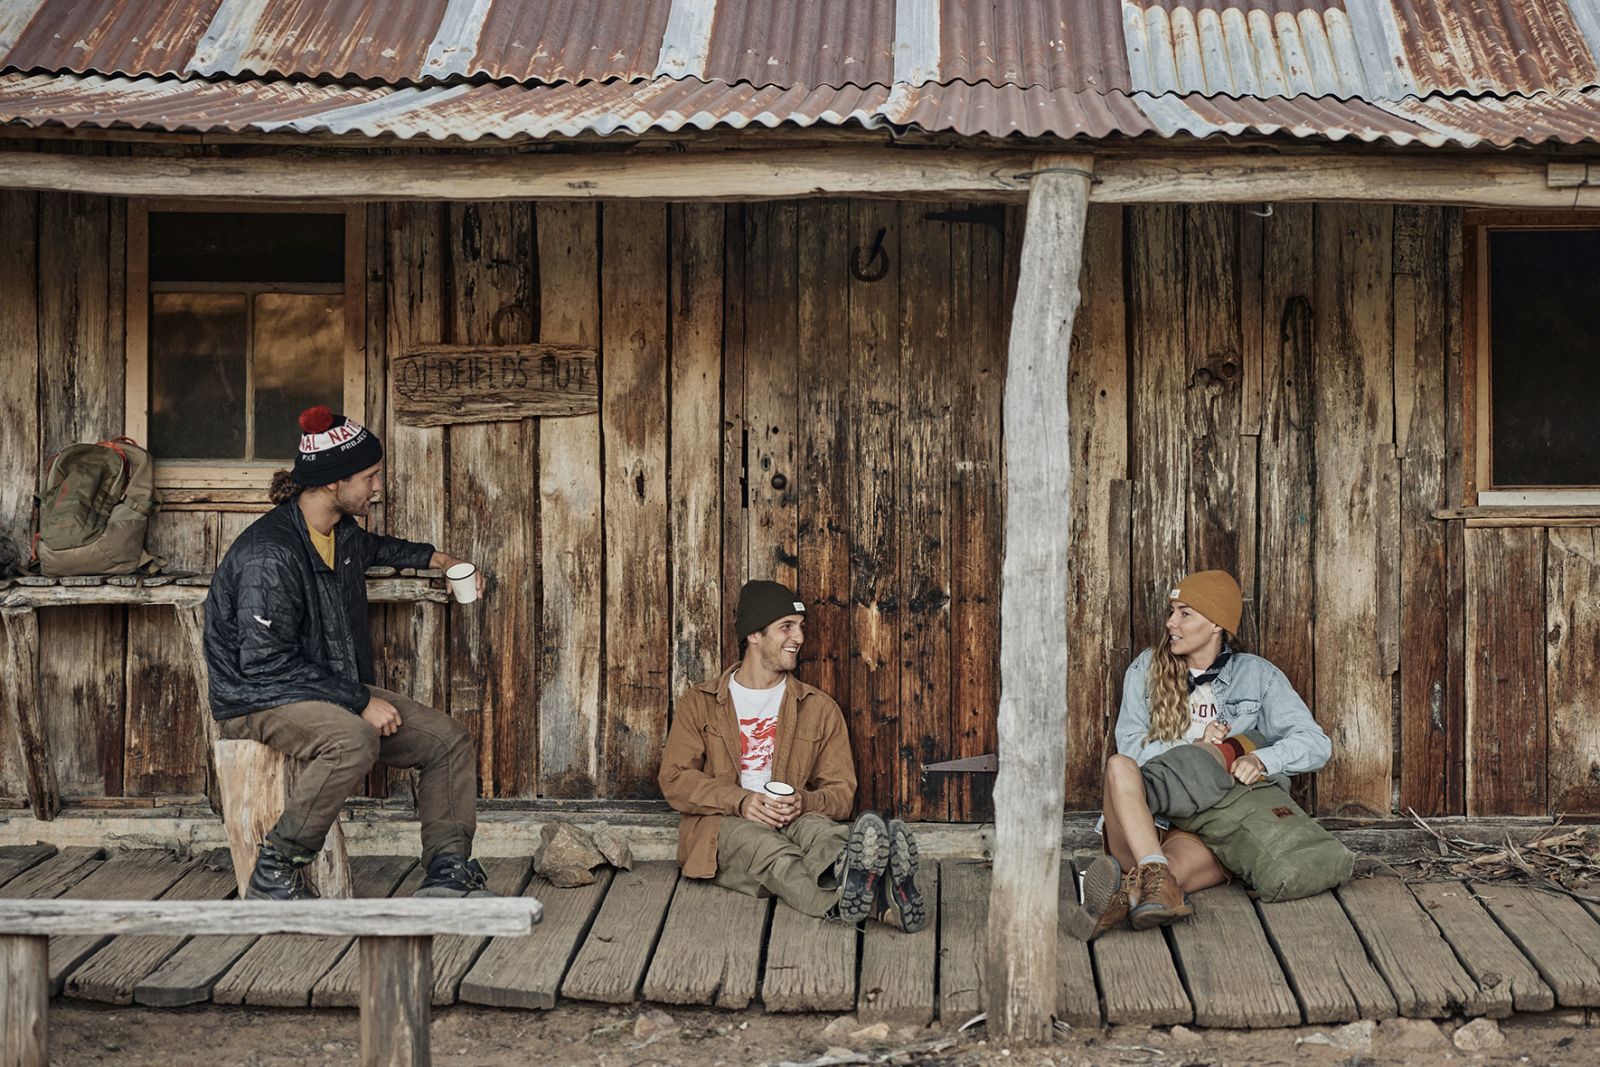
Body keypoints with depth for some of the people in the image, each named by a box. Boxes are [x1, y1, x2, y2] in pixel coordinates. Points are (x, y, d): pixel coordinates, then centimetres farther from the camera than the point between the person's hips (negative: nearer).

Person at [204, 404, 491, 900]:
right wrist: (360, 701, -25)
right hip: (260, 699, -9)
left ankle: (448, 870, 1)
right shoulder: (271, 555, -24)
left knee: (449, 740, -3)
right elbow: (265, 663, -26)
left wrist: (434, 558, 31)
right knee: (354, 740, -39)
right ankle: (274, 873, -24)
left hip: (334, 691, 9)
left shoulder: (342, 531, 7)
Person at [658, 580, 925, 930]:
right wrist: (741, 801, -15)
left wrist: (802, 802, -13)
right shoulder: (699, 702, 15)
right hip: (724, 826, -2)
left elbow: (841, 793, 12)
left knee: (821, 831, -34)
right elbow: (675, 779, 3)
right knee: (769, 848, -37)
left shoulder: (819, 708, 18)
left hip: (795, 819, 2)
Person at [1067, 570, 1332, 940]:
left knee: (1194, 854, -38)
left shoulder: (1256, 676, 7)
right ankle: (1156, 877, -54)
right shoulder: (1146, 669, 12)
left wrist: (1259, 759, -25)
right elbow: (1130, 746, 2)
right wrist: (1195, 747, -14)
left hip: (1206, 830, -1)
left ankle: (1126, 894, -65)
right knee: (1119, 766, -32)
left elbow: (1315, 744, -4)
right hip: (1143, 822, 2)